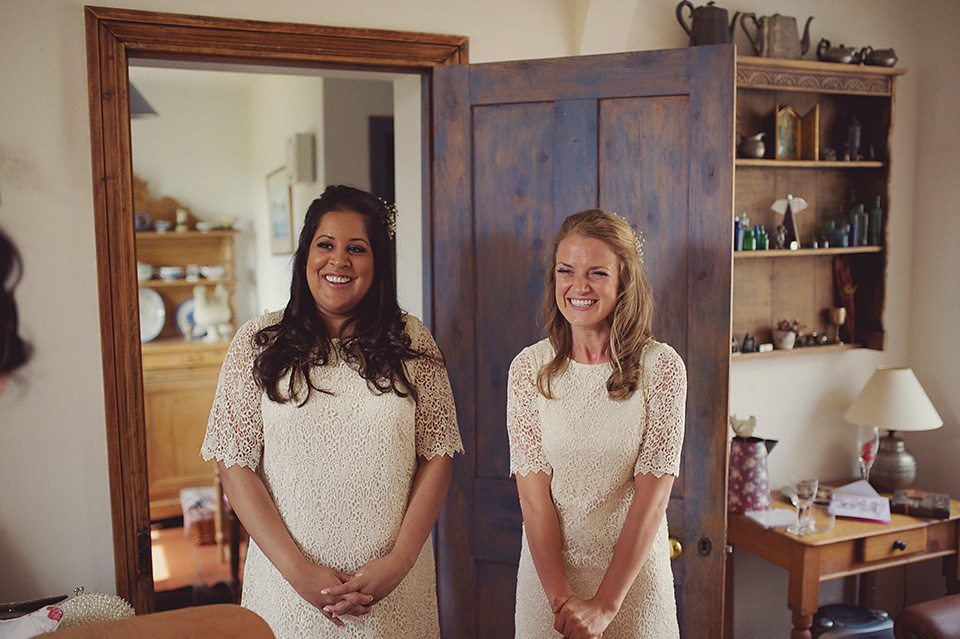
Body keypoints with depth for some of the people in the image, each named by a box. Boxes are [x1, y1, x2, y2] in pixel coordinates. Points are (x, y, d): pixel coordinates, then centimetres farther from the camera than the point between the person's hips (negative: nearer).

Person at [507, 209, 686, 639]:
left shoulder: (662, 367, -11)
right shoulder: (528, 368, -7)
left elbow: (652, 496, -13)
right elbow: (534, 493, -9)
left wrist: (604, 605, -15)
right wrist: (562, 598, -16)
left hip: (634, 573, -1)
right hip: (547, 569, 1)